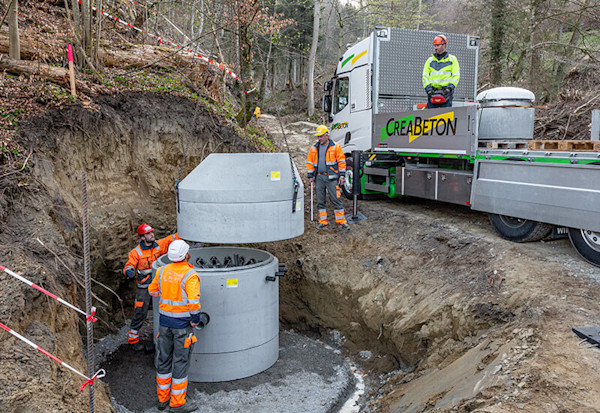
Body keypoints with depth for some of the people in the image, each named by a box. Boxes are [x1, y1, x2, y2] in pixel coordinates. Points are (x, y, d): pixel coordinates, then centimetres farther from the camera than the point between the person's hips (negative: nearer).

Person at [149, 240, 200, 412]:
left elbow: (152, 291, 15)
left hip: (164, 321, 6)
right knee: (180, 361, 4)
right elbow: (194, 301, -26)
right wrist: (195, 319, -11)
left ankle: (162, 398, 29)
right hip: (182, 323, -6)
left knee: (164, 359, 16)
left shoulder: (162, 271, 0)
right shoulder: (190, 275, -18)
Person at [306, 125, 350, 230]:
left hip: (331, 177, -4)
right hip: (319, 177, 4)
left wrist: (342, 175, -6)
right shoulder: (314, 148, 10)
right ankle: (323, 222, 14)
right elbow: (310, 162, 14)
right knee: (320, 201, 6)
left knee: (336, 199, -5)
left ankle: (341, 221, 3)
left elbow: (341, 161, 0)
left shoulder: (335, 147, 0)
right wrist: (310, 176, 7)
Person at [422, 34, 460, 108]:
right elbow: (425, 76, 10)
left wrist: (450, 87, -13)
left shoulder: (452, 59, 11)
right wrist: (428, 88, -7)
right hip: (432, 92, 3)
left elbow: (456, 76, 3)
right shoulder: (430, 60, 17)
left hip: (446, 92, -2)